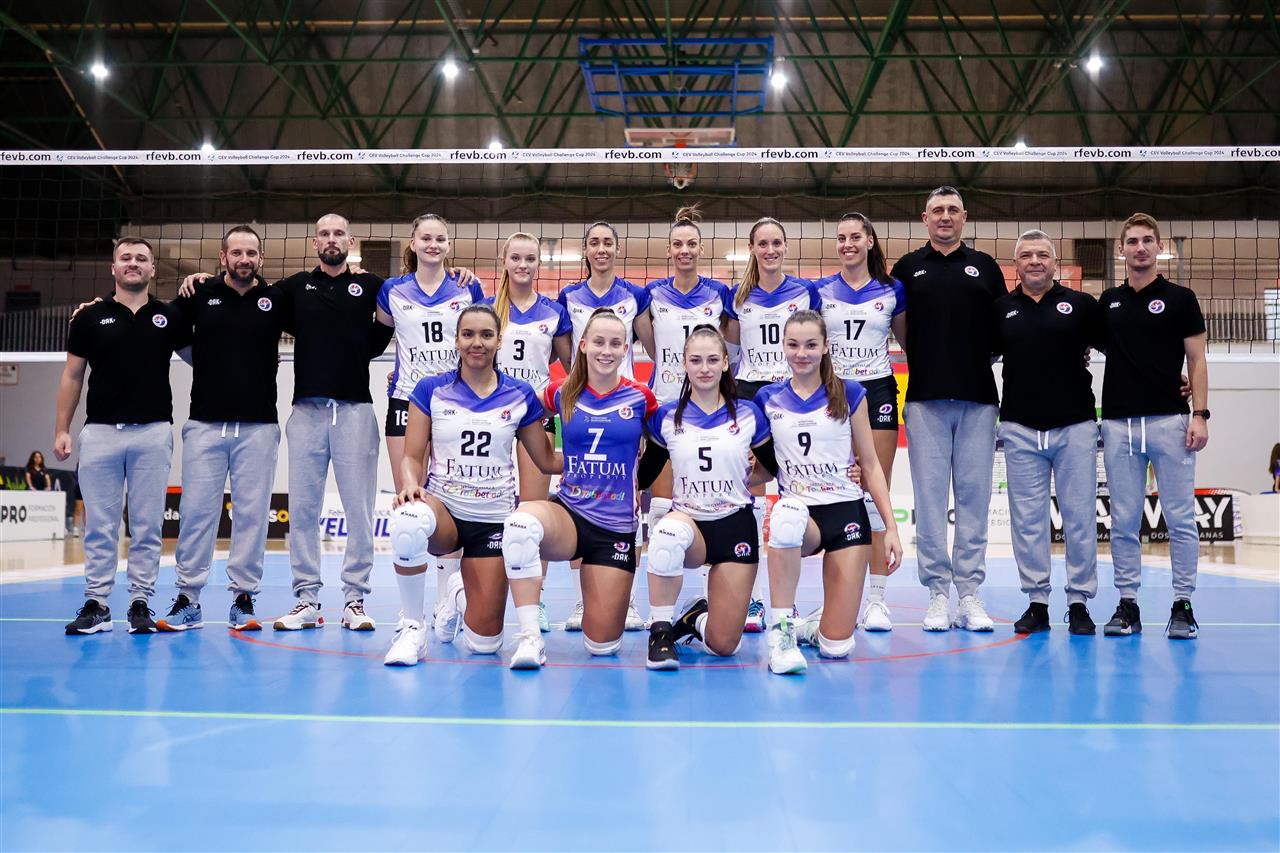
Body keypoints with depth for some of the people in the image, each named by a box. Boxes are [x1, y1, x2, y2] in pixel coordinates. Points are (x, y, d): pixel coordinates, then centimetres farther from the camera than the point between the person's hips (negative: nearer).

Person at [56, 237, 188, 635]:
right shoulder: (89, 318, 7)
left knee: (147, 526, 3)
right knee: (99, 525, 4)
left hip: (153, 433, 0)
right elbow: (72, 376, 8)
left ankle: (141, 604, 11)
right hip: (100, 432, 0)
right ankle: (96, 604, 11)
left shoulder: (169, 317, 7)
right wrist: (62, 430, 3)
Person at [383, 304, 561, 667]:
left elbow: (548, 460, 11)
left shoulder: (520, 396, 3)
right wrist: (412, 485, -21)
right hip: (443, 508, -1)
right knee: (408, 521, -41)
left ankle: (465, 600, 34)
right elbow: (412, 457, 1)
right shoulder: (431, 390, 1)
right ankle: (412, 627, -18)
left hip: (494, 519, 1)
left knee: (483, 643, -6)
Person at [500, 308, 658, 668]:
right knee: (523, 520, -38)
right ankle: (531, 638, -28)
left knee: (602, 645, 1)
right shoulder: (563, 394, 1)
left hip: (616, 527, 0)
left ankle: (617, 595, 38)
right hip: (568, 514, 0)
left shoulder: (640, 398, -1)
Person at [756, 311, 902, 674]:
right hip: (798, 511, 0)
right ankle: (780, 631, -31)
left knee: (837, 647, -8)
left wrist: (891, 528, -1)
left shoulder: (849, 394, 1)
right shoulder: (768, 398, 5)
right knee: (786, 516, -43)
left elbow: (870, 465, 5)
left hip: (846, 513, 0)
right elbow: (761, 461, 15)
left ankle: (813, 625, 30)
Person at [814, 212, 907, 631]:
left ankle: (877, 598, 4)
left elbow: (908, 340, 14)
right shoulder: (820, 291, 5)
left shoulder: (892, 290, 5)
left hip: (878, 392, 0)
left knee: (877, 493, -1)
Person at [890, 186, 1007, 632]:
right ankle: (938, 592, 7)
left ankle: (969, 593, 8)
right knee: (929, 497, 0)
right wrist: (915, 359, 0)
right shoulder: (907, 268, 10)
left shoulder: (985, 266, 13)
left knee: (974, 495, 2)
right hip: (925, 399, -1)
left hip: (977, 398, 1)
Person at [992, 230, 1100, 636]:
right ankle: (1037, 602, 13)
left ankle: (1079, 603, 11)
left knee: (1080, 518, 2)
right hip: (1020, 430, 1)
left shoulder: (1082, 305, 5)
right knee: (1027, 520, 4)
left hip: (1075, 426, -1)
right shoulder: (1000, 309, 8)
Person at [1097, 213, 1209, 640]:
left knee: (1180, 518, 0)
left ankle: (1183, 605, 8)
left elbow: (1196, 360, 1)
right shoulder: (1107, 302, 12)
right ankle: (1127, 604, 12)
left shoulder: (1179, 298, 4)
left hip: (1169, 421, -2)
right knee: (1123, 521, 5)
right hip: (1119, 424, 3)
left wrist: (1199, 414, -7)